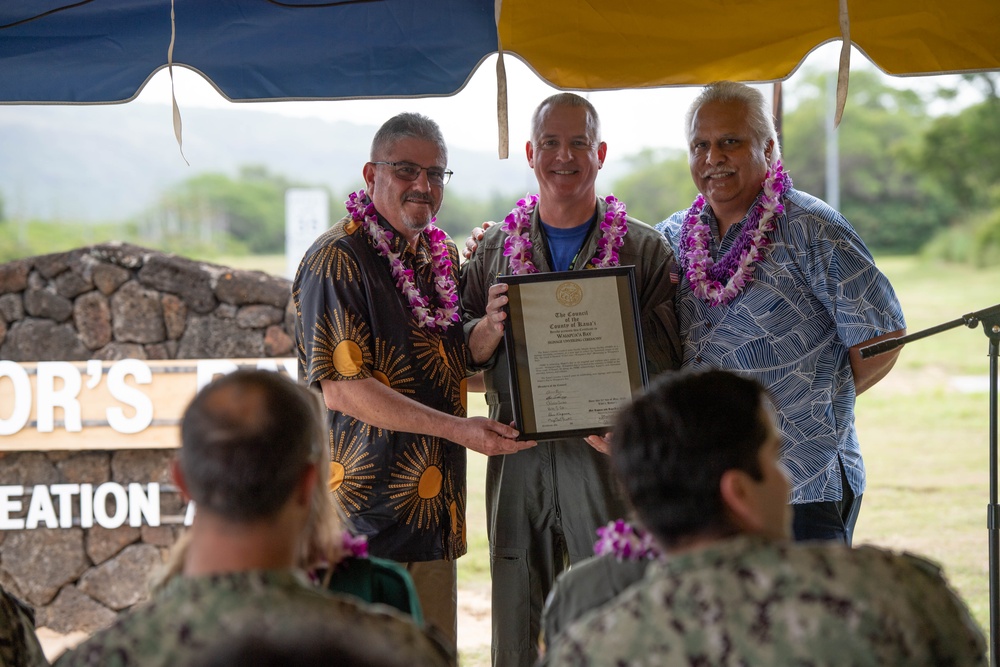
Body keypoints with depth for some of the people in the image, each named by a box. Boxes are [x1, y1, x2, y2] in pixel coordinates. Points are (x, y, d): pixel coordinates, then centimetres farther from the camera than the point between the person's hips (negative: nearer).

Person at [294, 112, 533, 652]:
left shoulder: (442, 257, 14)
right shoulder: (337, 258, -10)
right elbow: (340, 387, -18)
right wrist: (457, 429, -21)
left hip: (433, 511, 8)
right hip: (363, 510, -8)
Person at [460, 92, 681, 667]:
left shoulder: (647, 249, 5)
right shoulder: (495, 247, 12)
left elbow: (665, 361, -1)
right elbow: (464, 356, 12)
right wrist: (489, 330, -10)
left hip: (610, 457, -2)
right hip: (517, 461, 2)